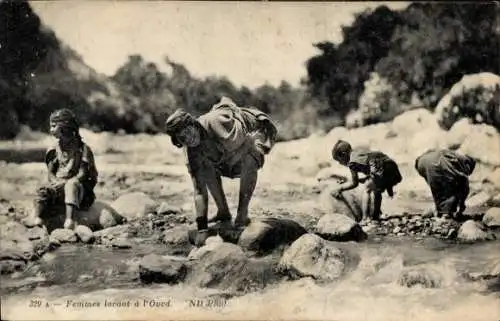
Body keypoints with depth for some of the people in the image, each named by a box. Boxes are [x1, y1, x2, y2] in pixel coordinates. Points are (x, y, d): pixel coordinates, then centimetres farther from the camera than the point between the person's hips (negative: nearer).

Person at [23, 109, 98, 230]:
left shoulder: (82, 148, -3)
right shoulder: (53, 150, 11)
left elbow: (82, 174, -9)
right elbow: (50, 173, 8)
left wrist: (65, 183, -22)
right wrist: (57, 183, -15)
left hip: (78, 186, -4)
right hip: (58, 185, 4)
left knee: (72, 185, -36)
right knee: (44, 190, -24)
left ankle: (69, 219, -53)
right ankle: (35, 216, -48)